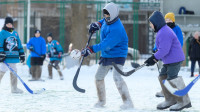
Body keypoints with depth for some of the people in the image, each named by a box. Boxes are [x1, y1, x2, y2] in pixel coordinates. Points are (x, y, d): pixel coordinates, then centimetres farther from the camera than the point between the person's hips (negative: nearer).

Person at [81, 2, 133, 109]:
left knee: (117, 77, -25)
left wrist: (90, 50, -29)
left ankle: (128, 102, -25)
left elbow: (105, 45, -30)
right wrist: (97, 24, 7)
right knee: (99, 77, 14)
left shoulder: (116, 29, -29)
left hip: (117, 55, -10)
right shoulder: (108, 20, -1)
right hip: (106, 55, 10)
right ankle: (101, 100, 32)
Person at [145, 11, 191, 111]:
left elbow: (164, 50, -25)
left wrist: (154, 59, -18)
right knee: (163, 77, 12)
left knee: (172, 80, -10)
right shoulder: (162, 31, 15)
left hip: (174, 60, -11)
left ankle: (184, 102, -5)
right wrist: (154, 57, 13)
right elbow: (161, 48, 22)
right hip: (168, 61, 11)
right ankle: (170, 100, 19)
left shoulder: (164, 33, -21)